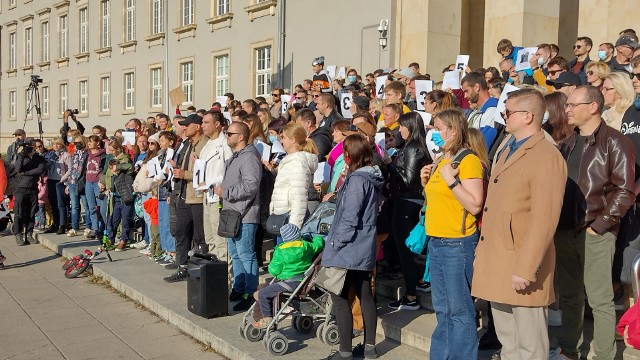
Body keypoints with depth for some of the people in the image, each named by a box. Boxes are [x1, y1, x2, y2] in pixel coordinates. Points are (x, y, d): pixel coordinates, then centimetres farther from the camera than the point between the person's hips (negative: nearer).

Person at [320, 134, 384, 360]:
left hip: (348, 249, -9)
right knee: (364, 294, 15)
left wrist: (335, 243, -13)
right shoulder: (371, 177, 9)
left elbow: (349, 218, -21)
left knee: (340, 297, -1)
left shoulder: (357, 180, -18)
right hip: (364, 248, 9)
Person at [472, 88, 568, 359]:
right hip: (496, 262, 9)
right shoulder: (505, 150, 16)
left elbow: (544, 222, -19)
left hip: (520, 266, -8)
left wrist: (525, 270, -21)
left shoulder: (547, 157, -14)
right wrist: (483, 253, 15)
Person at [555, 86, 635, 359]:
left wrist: (599, 224, -13)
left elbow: (625, 191, -11)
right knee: (569, 295, 15)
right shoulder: (567, 145, 14)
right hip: (564, 231, 6)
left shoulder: (615, 142, -6)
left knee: (600, 300, 1)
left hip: (595, 233, -6)